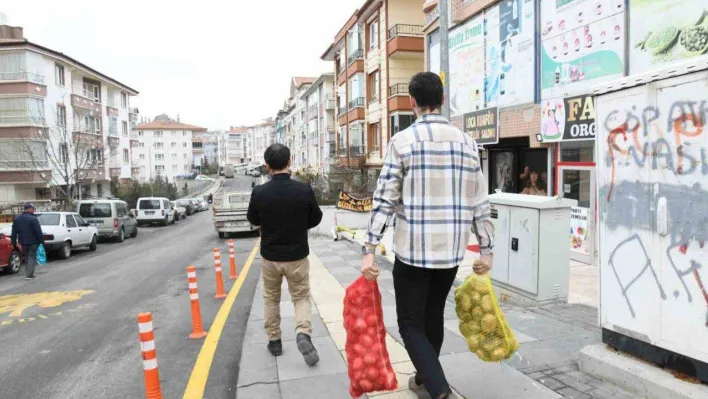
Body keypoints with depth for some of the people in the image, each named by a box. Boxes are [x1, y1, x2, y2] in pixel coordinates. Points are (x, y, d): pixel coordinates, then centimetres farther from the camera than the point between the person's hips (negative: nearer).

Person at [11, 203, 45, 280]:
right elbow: (39, 232, -16)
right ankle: (30, 275, -5)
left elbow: (14, 233, 13)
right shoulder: (33, 219, -14)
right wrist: (42, 241, -11)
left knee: (26, 258, 18)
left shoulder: (17, 219, 9)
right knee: (32, 258, -1)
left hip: (23, 243, 7)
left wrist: (14, 243, 18)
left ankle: (28, 273, 21)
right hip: (33, 243, -6)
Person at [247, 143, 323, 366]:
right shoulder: (304, 190, -15)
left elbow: (253, 221, 4)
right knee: (302, 297, 13)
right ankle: (303, 333, -9)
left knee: (271, 299, 20)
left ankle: (274, 341, 27)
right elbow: (316, 219, 0)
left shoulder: (259, 192, -14)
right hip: (297, 256, -1)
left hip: (270, 256, 1)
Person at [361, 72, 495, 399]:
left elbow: (384, 198, -12)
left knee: (411, 324, 8)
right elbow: (479, 202, 6)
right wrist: (486, 249, 12)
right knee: (433, 316, 22)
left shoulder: (403, 141, -7)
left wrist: (369, 249, -10)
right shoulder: (467, 142, 5)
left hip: (412, 250, -5)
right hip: (452, 250, 5)